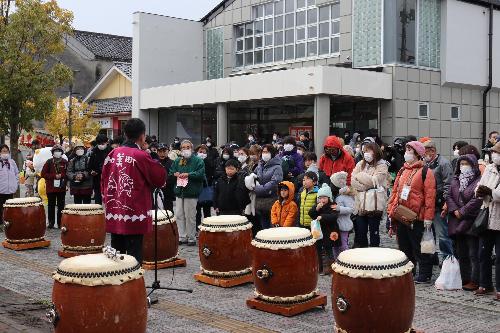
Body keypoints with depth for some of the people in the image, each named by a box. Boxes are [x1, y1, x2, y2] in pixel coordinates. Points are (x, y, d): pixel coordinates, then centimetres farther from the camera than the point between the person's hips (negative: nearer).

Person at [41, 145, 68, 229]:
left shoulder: (65, 162, 3)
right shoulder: (49, 162, 1)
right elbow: (43, 174, -2)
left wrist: (61, 175, -14)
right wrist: (54, 176, -11)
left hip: (61, 188, 0)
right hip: (51, 187, 0)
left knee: (61, 206, 3)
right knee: (51, 205, 5)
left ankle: (60, 222, 10)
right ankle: (51, 222, 12)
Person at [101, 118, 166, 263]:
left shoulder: (112, 154, 4)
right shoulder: (141, 156, -13)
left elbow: (104, 181, 11)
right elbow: (161, 179, -5)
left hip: (114, 215, 6)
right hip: (134, 216, -6)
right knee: (133, 257, -1)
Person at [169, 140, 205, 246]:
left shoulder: (198, 161, -1)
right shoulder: (177, 161, 15)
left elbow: (201, 174, -12)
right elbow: (170, 172, 19)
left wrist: (188, 174, -17)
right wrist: (175, 174, -2)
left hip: (191, 193, -5)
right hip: (179, 192, 6)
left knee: (190, 216, -3)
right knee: (179, 215, 6)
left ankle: (191, 238, 8)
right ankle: (182, 237, 15)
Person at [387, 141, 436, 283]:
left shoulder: (425, 171, -8)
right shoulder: (403, 171, 14)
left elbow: (430, 195, -14)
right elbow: (395, 191, 17)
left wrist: (428, 217, -18)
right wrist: (391, 210, 10)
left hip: (417, 218, -7)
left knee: (418, 247, 0)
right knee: (404, 246, 14)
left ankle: (425, 274, 11)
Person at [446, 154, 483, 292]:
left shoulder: (478, 181, -8)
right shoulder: (456, 180, 14)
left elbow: (477, 200, -17)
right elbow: (449, 196, 8)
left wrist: (462, 212, -14)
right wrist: (454, 210, -8)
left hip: (472, 222, -7)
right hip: (457, 223, 7)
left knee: (474, 254, -3)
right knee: (461, 253, 12)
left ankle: (474, 281, 2)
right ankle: (464, 280, 21)